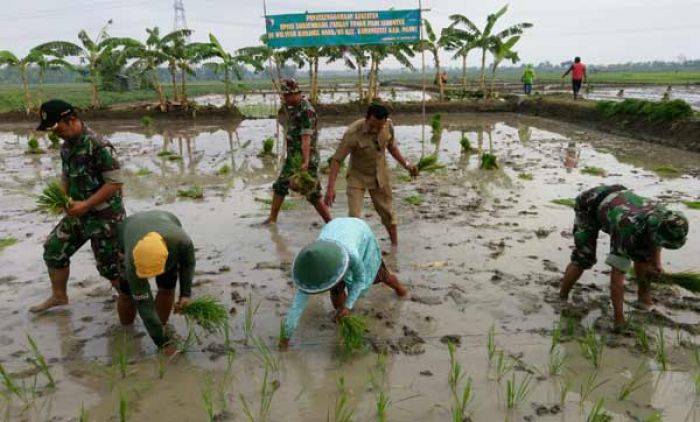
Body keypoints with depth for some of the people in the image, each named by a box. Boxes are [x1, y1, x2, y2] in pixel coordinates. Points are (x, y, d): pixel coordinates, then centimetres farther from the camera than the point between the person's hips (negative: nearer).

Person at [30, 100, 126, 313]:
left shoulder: (98, 146, -21)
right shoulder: (67, 145, 6)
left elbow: (115, 183, -22)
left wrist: (86, 204, -23)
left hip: (104, 215, -8)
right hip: (79, 214, 8)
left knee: (109, 265, 0)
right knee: (54, 249, 14)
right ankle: (59, 296, 33)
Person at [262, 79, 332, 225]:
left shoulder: (306, 111, -18)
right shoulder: (292, 108, 10)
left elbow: (306, 139, -28)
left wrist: (306, 162, -34)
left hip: (305, 158, -9)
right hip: (292, 156, 9)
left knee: (313, 195, -5)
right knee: (280, 186, 14)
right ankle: (272, 219, 25)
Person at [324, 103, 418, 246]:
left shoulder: (388, 126, -15)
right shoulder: (353, 133, -30)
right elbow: (336, 160, -28)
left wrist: (406, 164, 0)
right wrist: (331, 188, -34)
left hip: (380, 175, 4)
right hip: (357, 176, -4)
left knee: (387, 212, 15)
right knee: (354, 216, -11)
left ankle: (395, 245, 34)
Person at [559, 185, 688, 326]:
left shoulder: (664, 217, -25)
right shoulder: (628, 229, -44)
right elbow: (617, 277, -40)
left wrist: (657, 261, -8)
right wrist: (619, 320, -36)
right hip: (589, 205, -6)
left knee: (644, 254, -5)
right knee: (583, 260, -17)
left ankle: (643, 294, 17)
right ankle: (562, 299, 0)